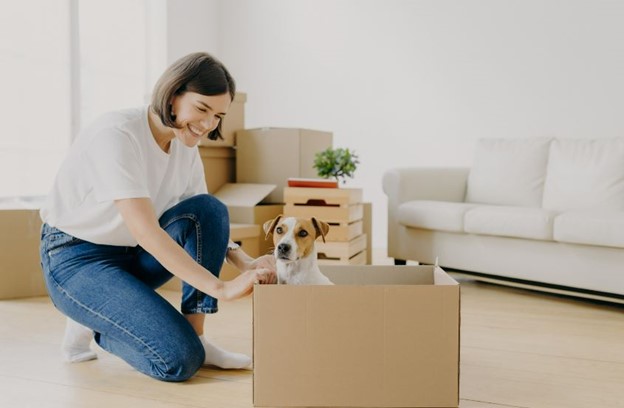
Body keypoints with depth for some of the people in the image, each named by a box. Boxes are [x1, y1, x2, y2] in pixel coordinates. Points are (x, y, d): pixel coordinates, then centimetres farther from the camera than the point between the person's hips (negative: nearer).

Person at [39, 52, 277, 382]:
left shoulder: (185, 147, -2)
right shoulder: (116, 135, -26)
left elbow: (205, 221, 0)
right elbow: (146, 231, -34)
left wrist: (245, 263, -19)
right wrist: (221, 288, -38)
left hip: (131, 254, 7)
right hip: (75, 258, -7)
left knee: (209, 208, -19)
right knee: (180, 359, -23)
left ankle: (195, 336, -11)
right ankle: (90, 326, 5)